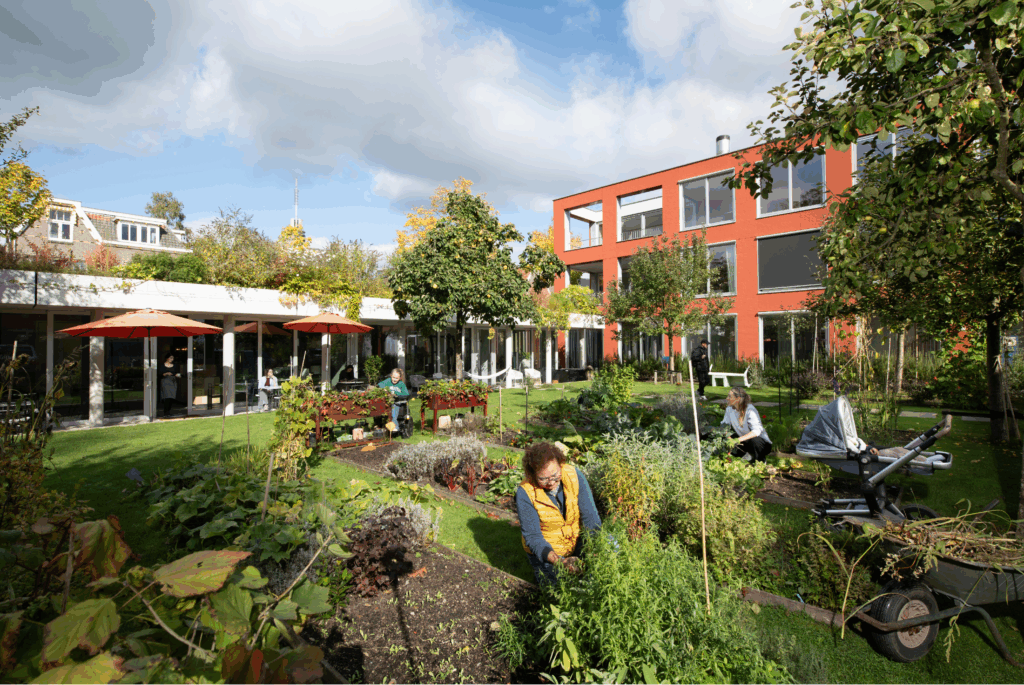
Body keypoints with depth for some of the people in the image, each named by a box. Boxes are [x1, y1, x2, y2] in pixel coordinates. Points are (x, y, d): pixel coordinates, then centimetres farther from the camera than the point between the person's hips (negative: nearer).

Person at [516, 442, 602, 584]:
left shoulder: (574, 475, -19)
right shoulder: (525, 493, -24)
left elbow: (591, 518, -15)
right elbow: (533, 537, -21)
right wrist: (559, 561, -36)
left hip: (576, 544, 3)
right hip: (545, 551, -2)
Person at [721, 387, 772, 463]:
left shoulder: (750, 410, -25)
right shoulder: (729, 409, -5)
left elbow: (757, 431, -36)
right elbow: (724, 424, 2)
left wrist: (738, 440, -45)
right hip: (744, 441, 6)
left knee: (754, 441, -38)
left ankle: (761, 462, -8)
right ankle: (749, 456, 5)